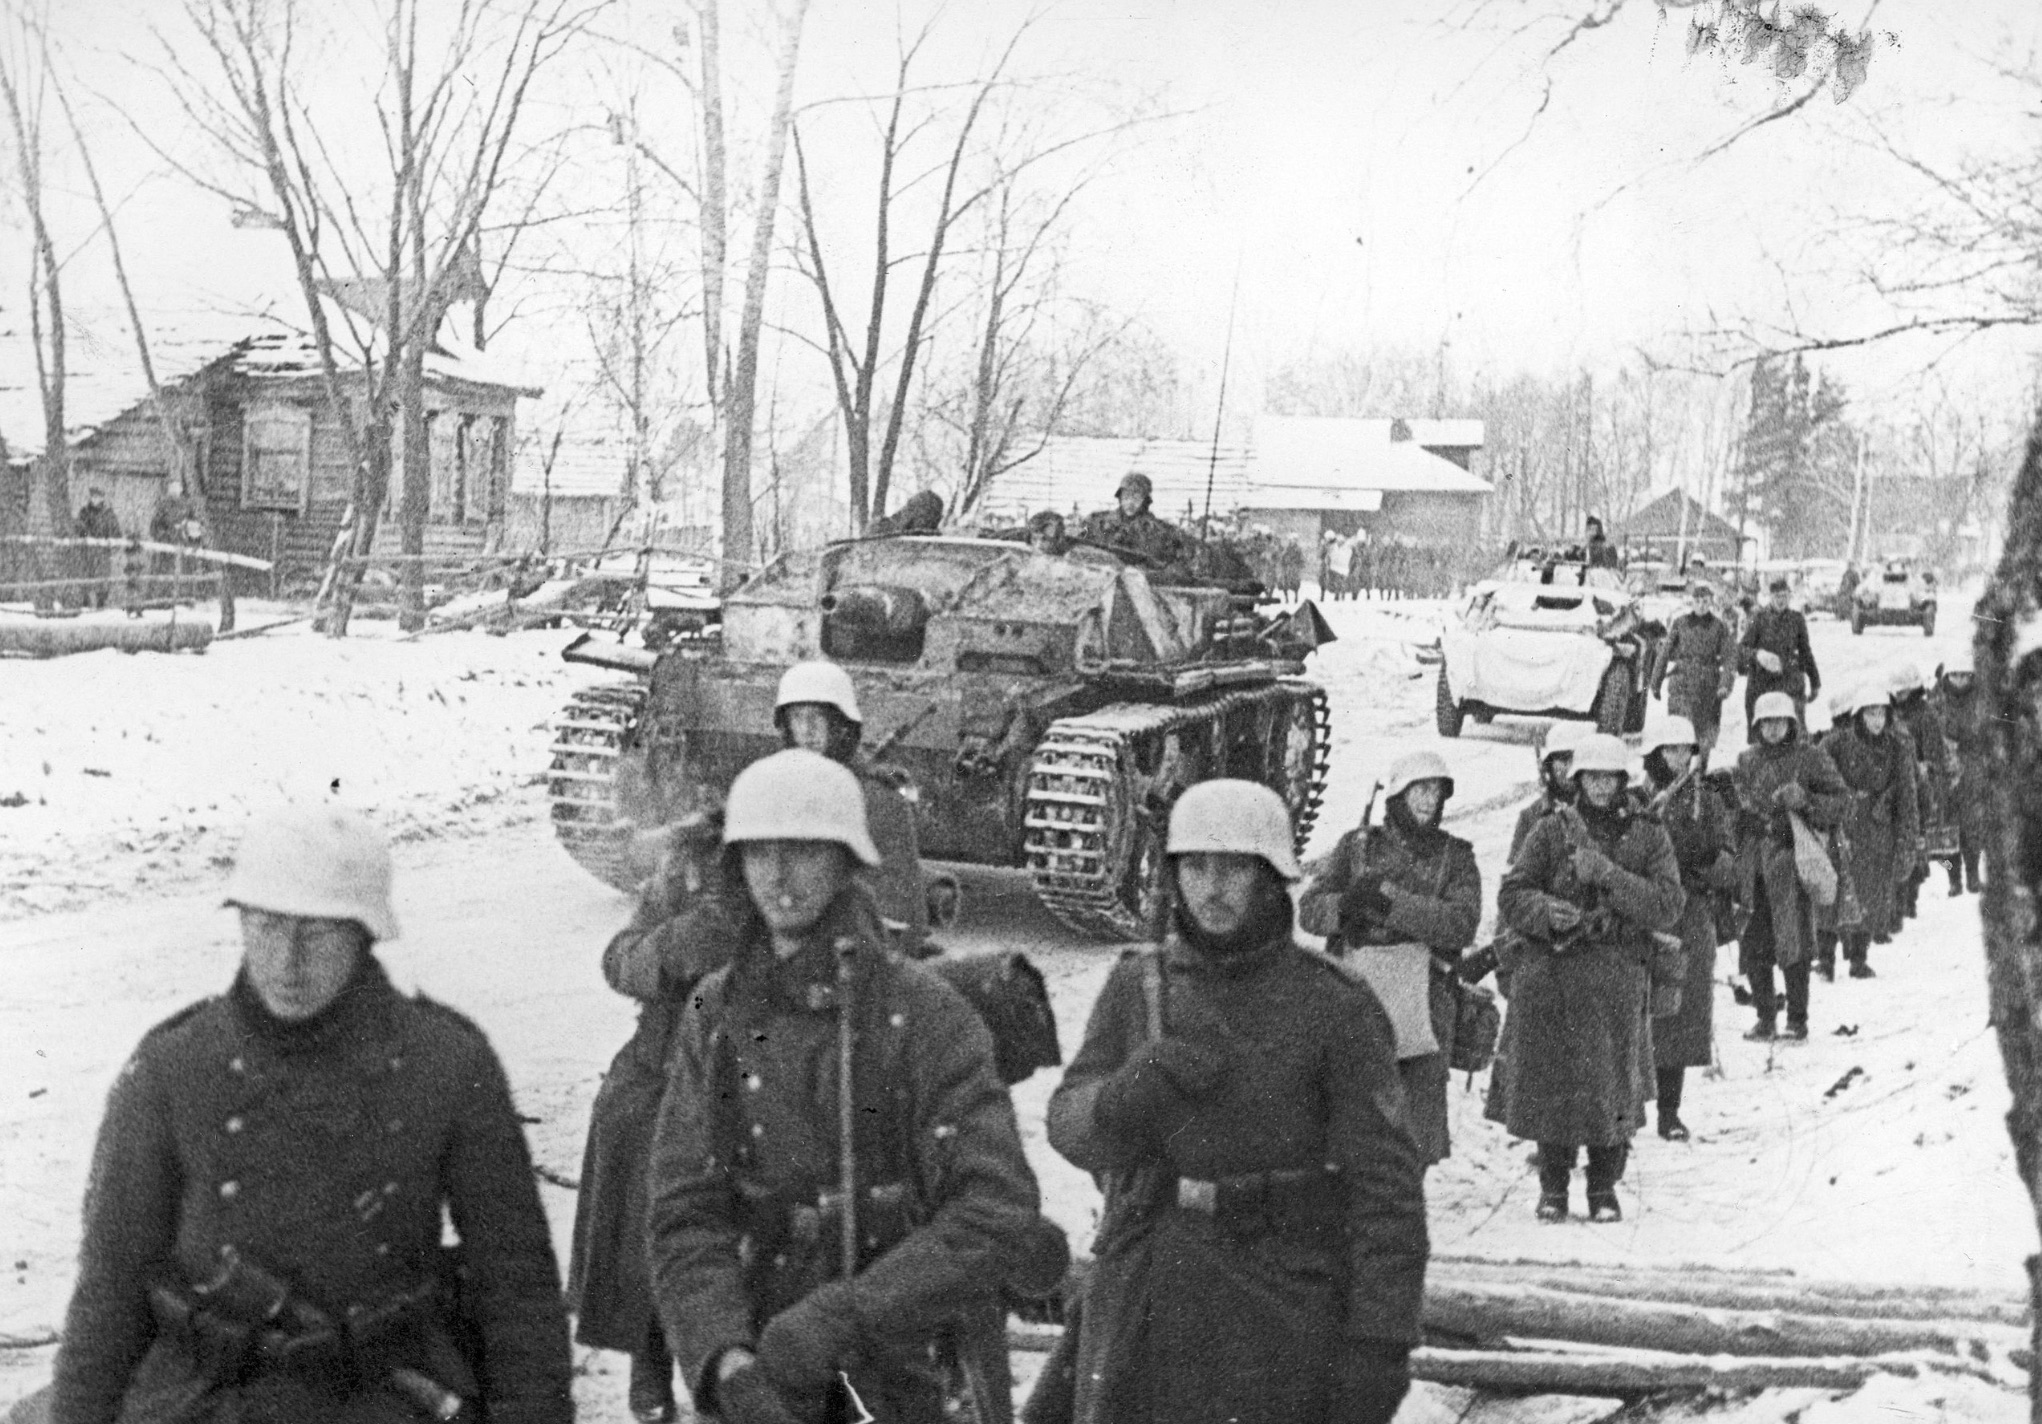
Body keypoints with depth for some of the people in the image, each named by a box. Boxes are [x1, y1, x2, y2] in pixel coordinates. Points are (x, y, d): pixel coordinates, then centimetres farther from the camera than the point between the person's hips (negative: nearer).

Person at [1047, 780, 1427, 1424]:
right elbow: (1069, 1125, 0)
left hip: (1280, 1331, -4)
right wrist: (1131, 1094, -23)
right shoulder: (1137, 985, 5)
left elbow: (1385, 1183, -8)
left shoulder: (1332, 1007, -7)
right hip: (1140, 1322, 4)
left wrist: (1380, 1343, -13)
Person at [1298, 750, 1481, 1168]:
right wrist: (1346, 904, -19)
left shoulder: (1455, 856, 7)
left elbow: (1462, 925, -9)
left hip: (1423, 1005, 0)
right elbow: (1309, 910, 3)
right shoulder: (1358, 845, 9)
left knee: (1418, 1131, 3)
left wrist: (1390, 903, -18)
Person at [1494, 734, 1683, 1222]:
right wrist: (1545, 911, -18)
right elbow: (1511, 896, 3)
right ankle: (1553, 1186, 17)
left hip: (1618, 980, 0)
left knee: (1613, 1084, 2)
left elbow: (1668, 908, -5)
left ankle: (1604, 1188, 18)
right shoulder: (1551, 831, 7)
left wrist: (1607, 875, -15)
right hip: (1548, 976, 0)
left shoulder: (1649, 838, 7)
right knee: (1550, 1082, 2)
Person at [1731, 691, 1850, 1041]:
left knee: (1793, 943, -4)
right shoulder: (1746, 760, 14)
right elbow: (1734, 811, 17)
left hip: (1793, 858, -4)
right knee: (1753, 944, 1)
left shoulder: (1811, 757, 2)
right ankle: (1765, 1017, 12)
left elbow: (1841, 800, 2)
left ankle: (1797, 1019, 6)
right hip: (1753, 862, 4)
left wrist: (1806, 802, -14)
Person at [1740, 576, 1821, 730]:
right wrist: (1757, 654, -28)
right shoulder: (1758, 618, 0)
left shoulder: (1797, 620, 7)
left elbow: (1806, 653, 16)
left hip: (1790, 682, 1)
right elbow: (1742, 648, -6)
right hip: (1761, 682, -1)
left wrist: (1815, 683, 19)